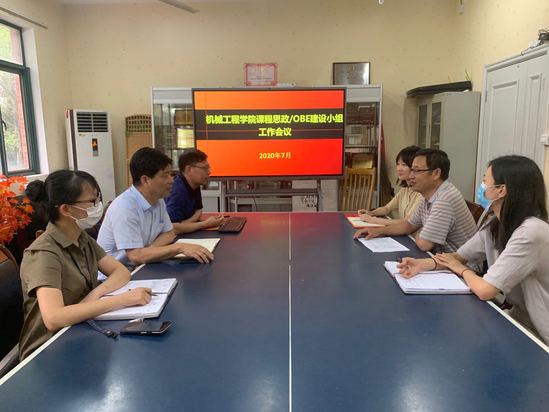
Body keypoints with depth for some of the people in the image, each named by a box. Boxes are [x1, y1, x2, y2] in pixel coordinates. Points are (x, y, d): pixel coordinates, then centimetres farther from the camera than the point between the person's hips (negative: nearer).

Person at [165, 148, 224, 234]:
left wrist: (184, 224, -9)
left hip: (185, 235, 8)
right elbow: (173, 228, -33)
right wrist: (206, 224, -23)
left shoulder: (194, 185, 1)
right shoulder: (176, 190, -24)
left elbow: (198, 210, 12)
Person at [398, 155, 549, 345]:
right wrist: (422, 264, -16)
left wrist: (463, 270, -7)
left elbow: (484, 290, -29)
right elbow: (459, 257, 4)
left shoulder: (531, 232, -29)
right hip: (519, 321, 7)